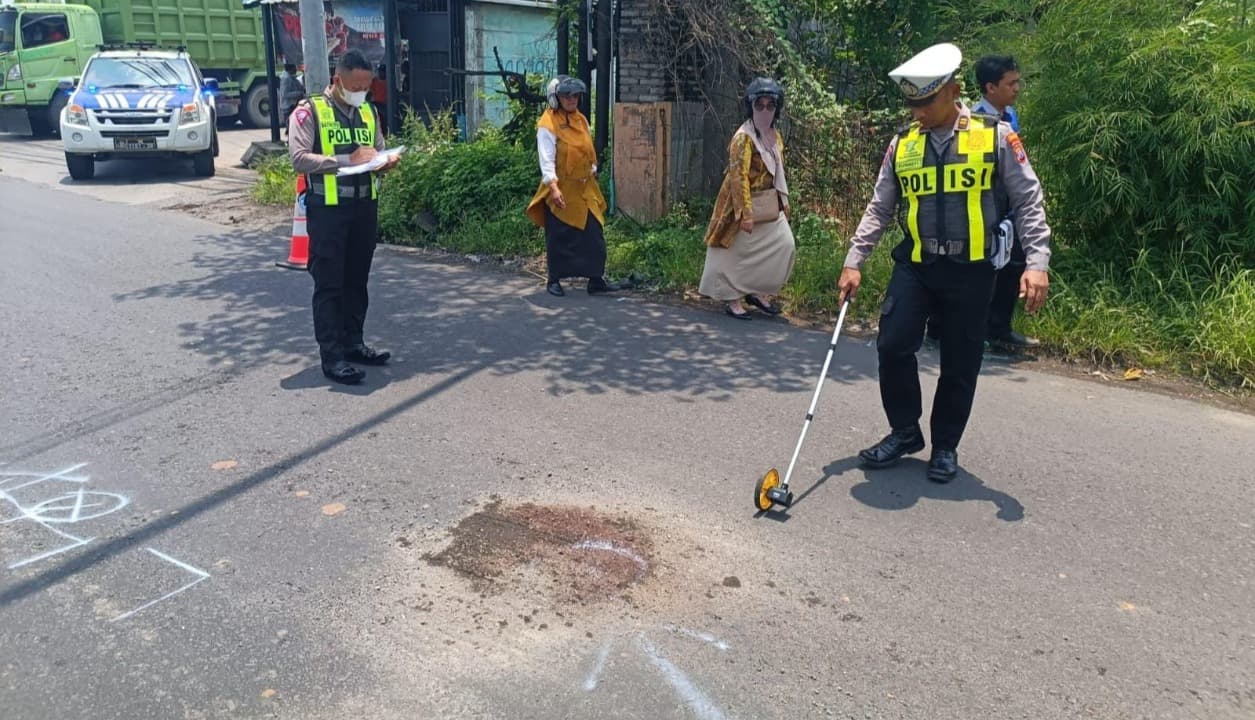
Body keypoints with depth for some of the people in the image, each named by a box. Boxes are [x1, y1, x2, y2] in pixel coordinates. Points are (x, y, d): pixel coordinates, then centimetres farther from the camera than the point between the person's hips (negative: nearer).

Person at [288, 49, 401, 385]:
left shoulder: (368, 112, 13)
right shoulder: (309, 111, -6)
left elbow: (380, 152, 17)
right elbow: (299, 158, -17)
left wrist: (385, 162, -8)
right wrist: (348, 160, -24)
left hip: (365, 206, 6)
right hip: (328, 209, -6)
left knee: (357, 280, 13)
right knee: (329, 284, -1)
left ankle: (353, 343, 24)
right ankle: (331, 356, 2)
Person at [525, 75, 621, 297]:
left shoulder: (581, 119, 12)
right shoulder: (547, 125, -11)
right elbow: (546, 160, -17)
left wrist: (593, 173, 16)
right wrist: (553, 187, -27)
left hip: (585, 190, 7)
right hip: (561, 191, -6)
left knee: (594, 237, 4)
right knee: (559, 239, 2)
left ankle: (596, 280, 10)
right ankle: (554, 281, 16)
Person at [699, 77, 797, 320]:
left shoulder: (775, 137, 10)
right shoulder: (743, 137, -16)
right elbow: (739, 177, -21)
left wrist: (783, 203, 17)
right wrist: (746, 213, -24)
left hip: (769, 205, 8)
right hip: (744, 202, -8)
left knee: (785, 245, 4)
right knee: (738, 252, 0)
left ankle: (758, 292, 16)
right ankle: (732, 298, 13)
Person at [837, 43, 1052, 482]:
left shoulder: (996, 137, -3)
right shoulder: (901, 144, 6)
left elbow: (1028, 201, -2)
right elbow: (879, 209, 12)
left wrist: (1037, 262, -11)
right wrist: (854, 262, 6)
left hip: (972, 270, -2)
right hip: (914, 265, 2)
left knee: (960, 363, 5)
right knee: (893, 346, -7)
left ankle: (945, 446, 24)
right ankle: (904, 432, 16)